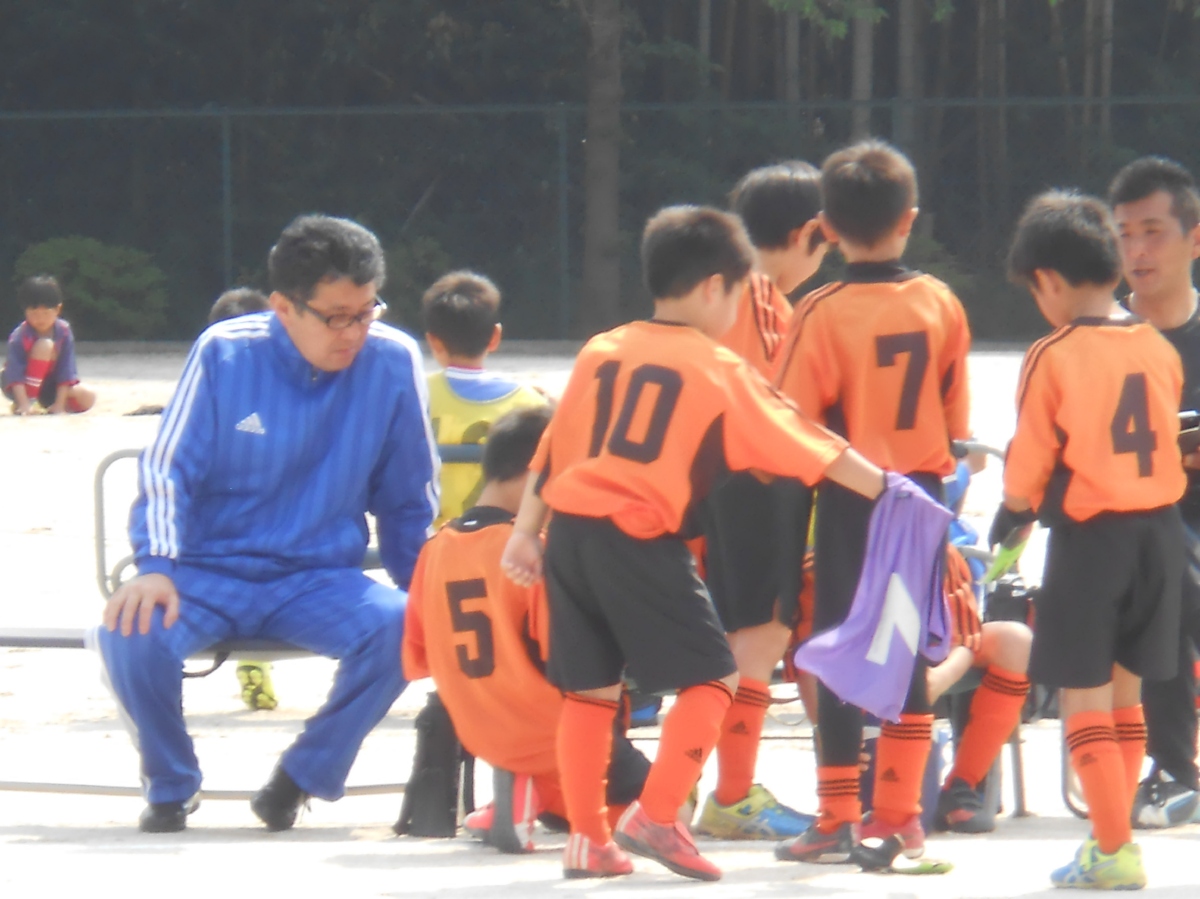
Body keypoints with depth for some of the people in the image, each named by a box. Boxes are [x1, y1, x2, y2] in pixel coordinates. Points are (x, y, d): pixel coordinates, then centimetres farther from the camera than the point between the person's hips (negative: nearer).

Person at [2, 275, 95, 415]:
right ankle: (28, 400, -24)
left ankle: (46, 403, 5)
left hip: (48, 386, 5)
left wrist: (59, 404, -20)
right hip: (22, 386, -4)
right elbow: (15, 374, -30)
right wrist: (23, 404, -41)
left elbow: (66, 370, -14)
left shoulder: (64, 331, -13)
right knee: (44, 345, -29)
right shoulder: (19, 336, -23)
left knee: (87, 397, -20)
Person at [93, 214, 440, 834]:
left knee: (401, 629, -31)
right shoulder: (224, 354, -8)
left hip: (318, 581, 1)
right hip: (209, 572, -1)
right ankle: (170, 786, 0)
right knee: (131, 634, -32)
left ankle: (302, 778, -5)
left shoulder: (393, 363, -6)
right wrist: (156, 568, -22)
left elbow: (408, 502, 7)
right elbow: (167, 471, -6)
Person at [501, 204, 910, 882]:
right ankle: (656, 818, -6)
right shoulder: (720, 370, 1)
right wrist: (884, 488, 11)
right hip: (643, 542, -6)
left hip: (570, 527, 6)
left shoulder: (601, 352, 15)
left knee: (590, 684, 14)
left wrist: (526, 534, 22)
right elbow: (806, 446, 3)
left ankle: (588, 837, 12)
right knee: (712, 675, 3)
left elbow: (552, 450, 17)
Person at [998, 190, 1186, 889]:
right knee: (1124, 690, 16)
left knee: (1085, 695, 0)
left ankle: (1115, 851, -5)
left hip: (1089, 535, -6)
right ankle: (1113, 835, 20)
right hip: (1161, 527, 6)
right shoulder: (1160, 350, 4)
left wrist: (1014, 511, 13)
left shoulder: (1055, 356, -12)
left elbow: (1030, 464, -8)